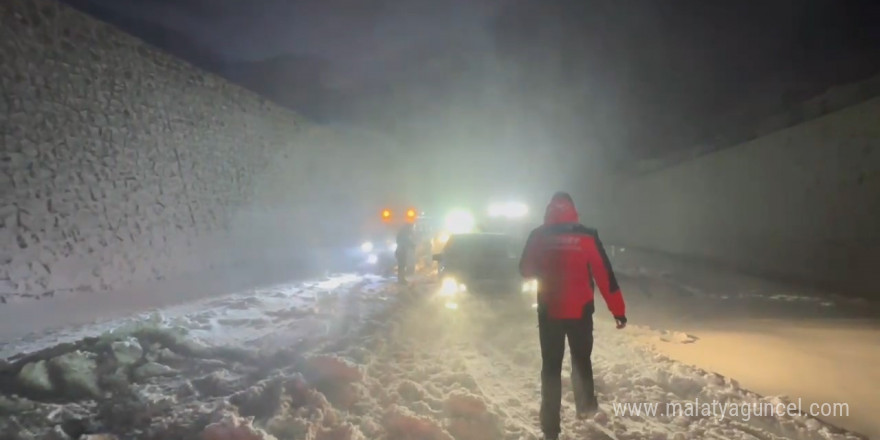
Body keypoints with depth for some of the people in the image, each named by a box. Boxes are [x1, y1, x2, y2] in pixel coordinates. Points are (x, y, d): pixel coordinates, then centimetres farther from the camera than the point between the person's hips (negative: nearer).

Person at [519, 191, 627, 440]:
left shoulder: (538, 236, -5)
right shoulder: (586, 236, -8)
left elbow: (526, 270, 6)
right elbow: (605, 275, -7)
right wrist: (618, 309, -2)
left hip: (549, 311, 0)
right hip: (580, 311, 0)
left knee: (551, 367, 7)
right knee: (581, 359, 24)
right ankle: (585, 405, 37)